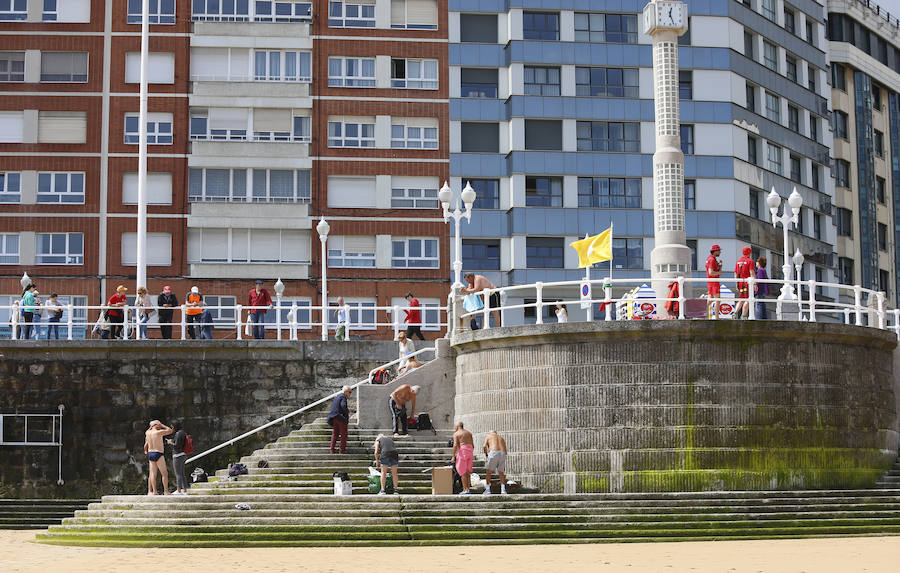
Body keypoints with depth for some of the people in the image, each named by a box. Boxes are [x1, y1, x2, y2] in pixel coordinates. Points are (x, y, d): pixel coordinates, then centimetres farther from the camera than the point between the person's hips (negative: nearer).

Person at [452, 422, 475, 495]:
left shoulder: (456, 434, -1)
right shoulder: (469, 433, 16)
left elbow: (455, 445, -12)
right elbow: (472, 445, 14)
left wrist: (453, 456, -9)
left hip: (462, 452, -6)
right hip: (470, 451, 6)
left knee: (463, 472, -5)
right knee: (468, 472, 11)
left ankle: (465, 490, -10)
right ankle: (468, 489, 7)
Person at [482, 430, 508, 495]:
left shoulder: (488, 436, 20)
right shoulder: (501, 438, 31)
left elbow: (484, 446, 2)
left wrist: (486, 453, 20)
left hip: (493, 453, -4)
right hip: (502, 454, 4)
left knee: (488, 472, 8)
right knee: (501, 473, 16)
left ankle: (487, 490, -2)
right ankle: (503, 489, 0)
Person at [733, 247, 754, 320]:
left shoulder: (738, 262, 14)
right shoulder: (750, 261, -6)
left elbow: (735, 273, 14)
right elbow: (752, 273, -15)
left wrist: (737, 284, 19)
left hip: (740, 283, 6)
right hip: (748, 283, -6)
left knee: (741, 300, 13)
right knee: (747, 300, -4)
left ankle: (735, 312, -5)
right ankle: (743, 316, -10)